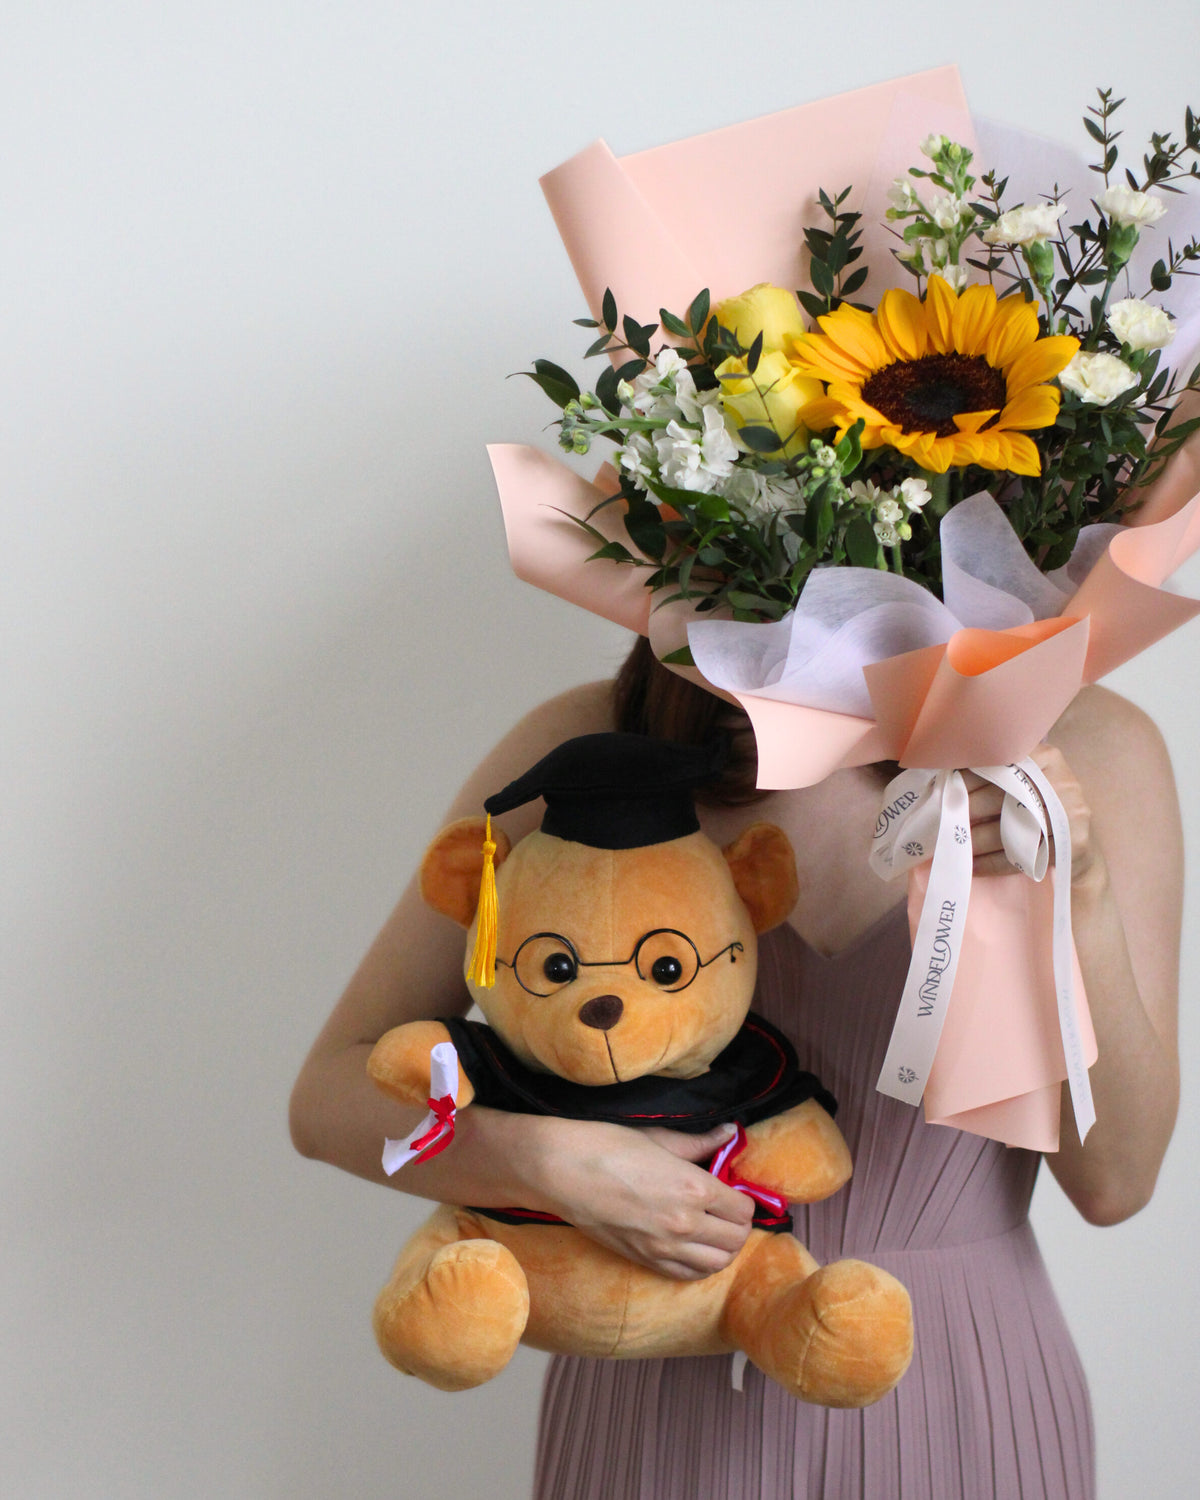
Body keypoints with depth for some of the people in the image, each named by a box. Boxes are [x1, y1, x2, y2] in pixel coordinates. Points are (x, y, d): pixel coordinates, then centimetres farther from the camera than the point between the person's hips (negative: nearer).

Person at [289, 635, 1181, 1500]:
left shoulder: (1090, 746, -9)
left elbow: (1113, 1181, -10)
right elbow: (328, 1098, -8)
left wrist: (1081, 892, -25)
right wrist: (554, 1163, -26)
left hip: (963, 1409, 0)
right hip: (658, 1404, 0)